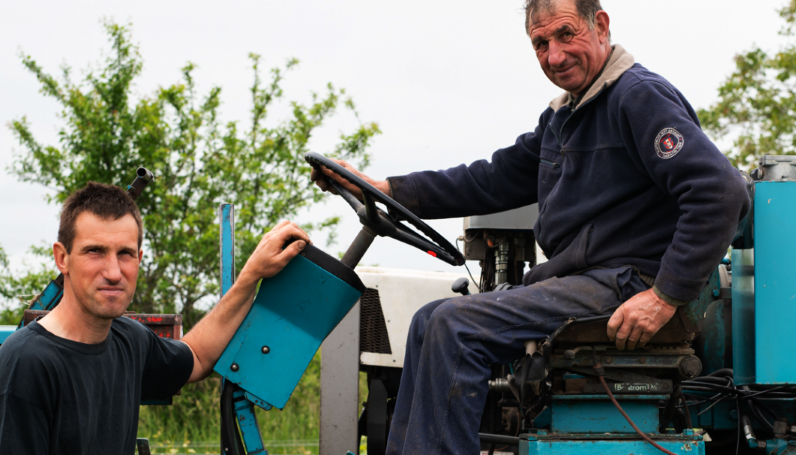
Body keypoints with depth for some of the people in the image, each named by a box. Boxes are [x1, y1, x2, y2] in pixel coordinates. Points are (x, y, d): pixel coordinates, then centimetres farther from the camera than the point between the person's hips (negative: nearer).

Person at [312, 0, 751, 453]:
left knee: (457, 327, -19)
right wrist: (385, 189, 14)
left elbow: (721, 191, -22)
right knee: (430, 322, 8)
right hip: (574, 280, 10)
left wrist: (666, 297, -25)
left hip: (622, 288, -10)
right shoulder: (562, 117, 19)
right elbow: (493, 181, 23)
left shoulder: (643, 97, -12)